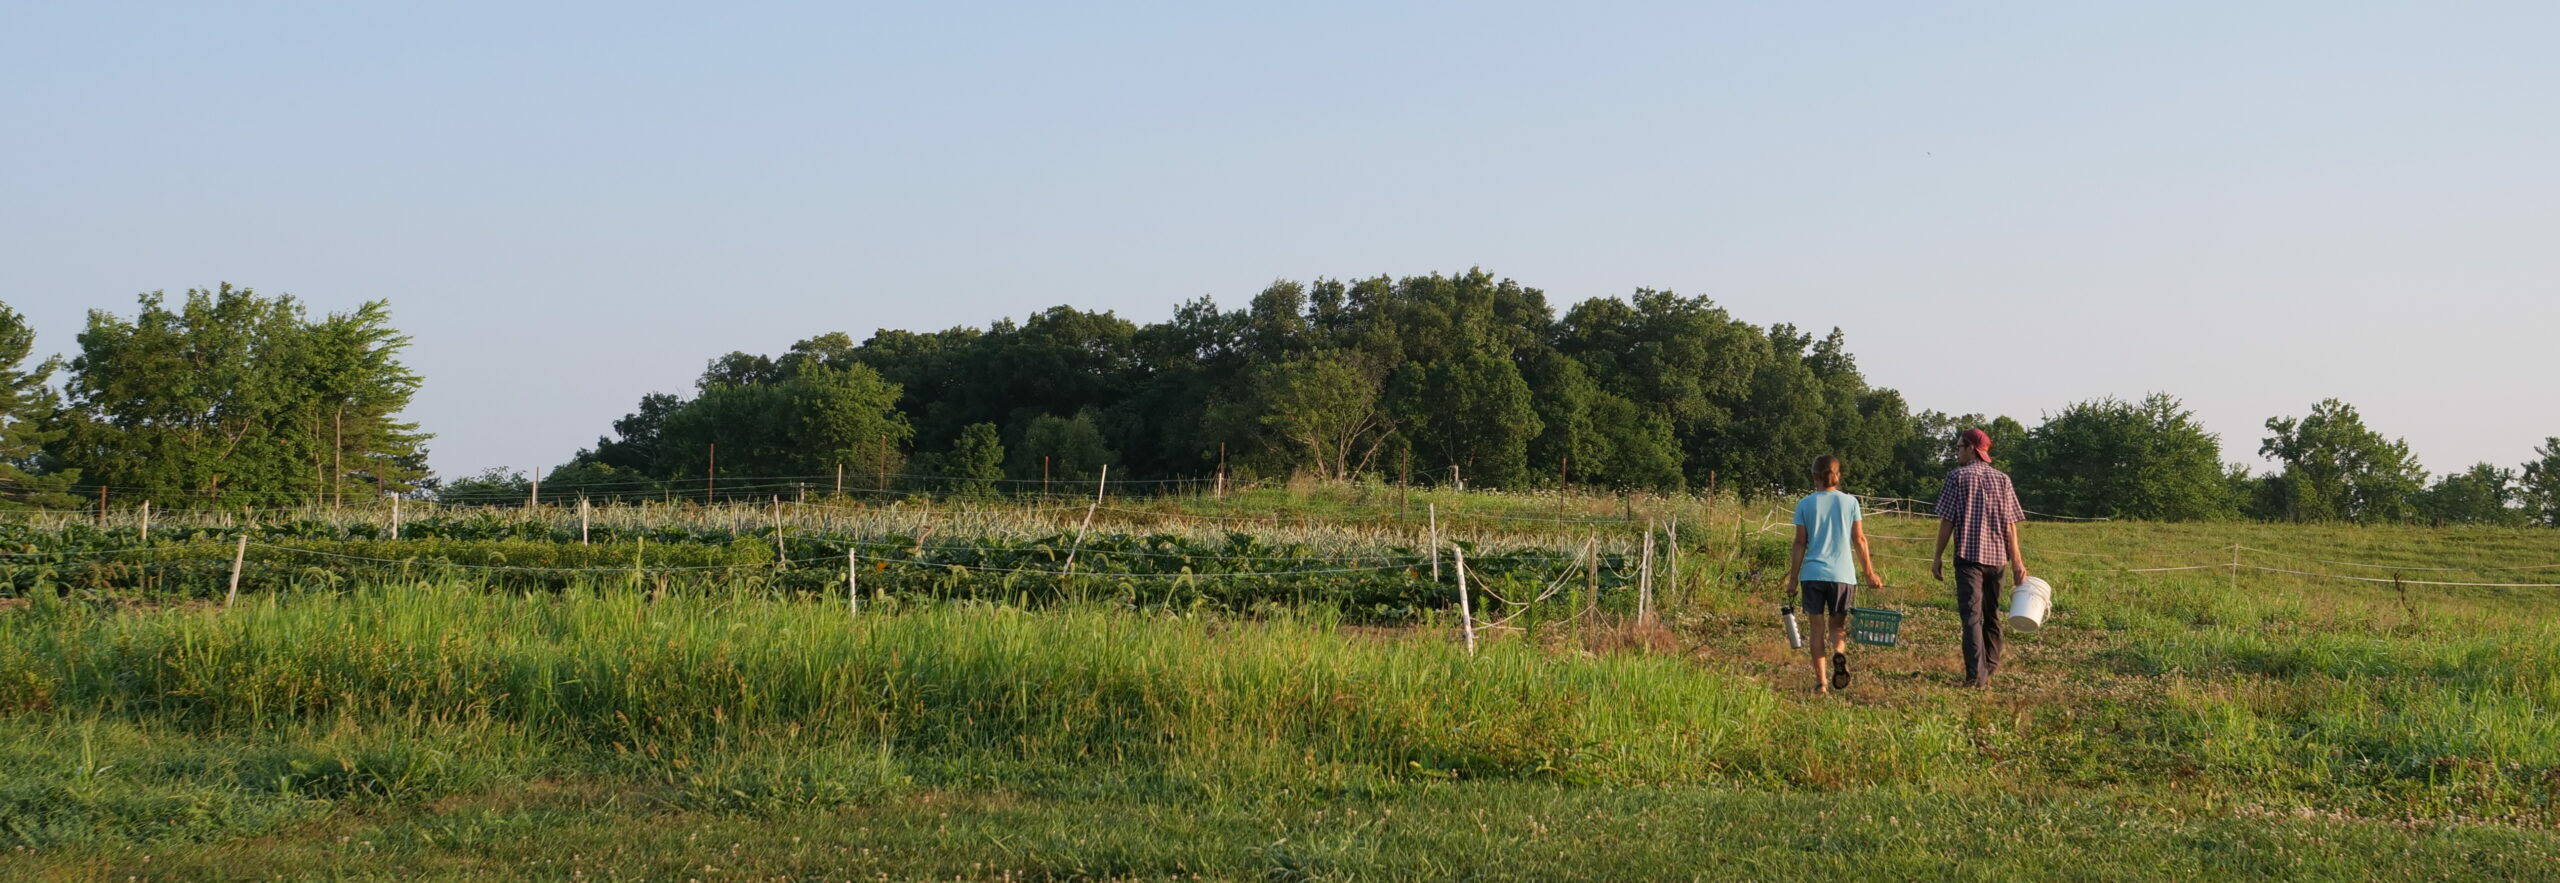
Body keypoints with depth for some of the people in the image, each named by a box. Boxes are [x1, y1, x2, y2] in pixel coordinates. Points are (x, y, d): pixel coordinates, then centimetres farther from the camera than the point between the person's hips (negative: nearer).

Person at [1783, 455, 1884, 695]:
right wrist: (1870, 573, 13)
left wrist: (1793, 578, 5)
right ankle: (1839, 652, -23)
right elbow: (1859, 540, 5)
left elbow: (1800, 544, 0)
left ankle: (1821, 681, 0)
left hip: (1812, 574, -1)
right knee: (1837, 625, 11)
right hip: (1843, 574, 1)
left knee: (1817, 628, 7)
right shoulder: (1850, 502, 3)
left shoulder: (1805, 504, 1)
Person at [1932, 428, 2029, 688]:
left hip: (1968, 555, -4)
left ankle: (1976, 674, -19)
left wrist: (1938, 556, 2)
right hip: (1996, 557, 4)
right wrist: (2016, 559, 6)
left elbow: (1947, 521, -5)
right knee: (1992, 614, 17)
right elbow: (2010, 523, 4)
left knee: (1971, 614, -8)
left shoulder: (1958, 477, -3)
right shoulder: (2002, 479, 8)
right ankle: (1990, 669, 24)